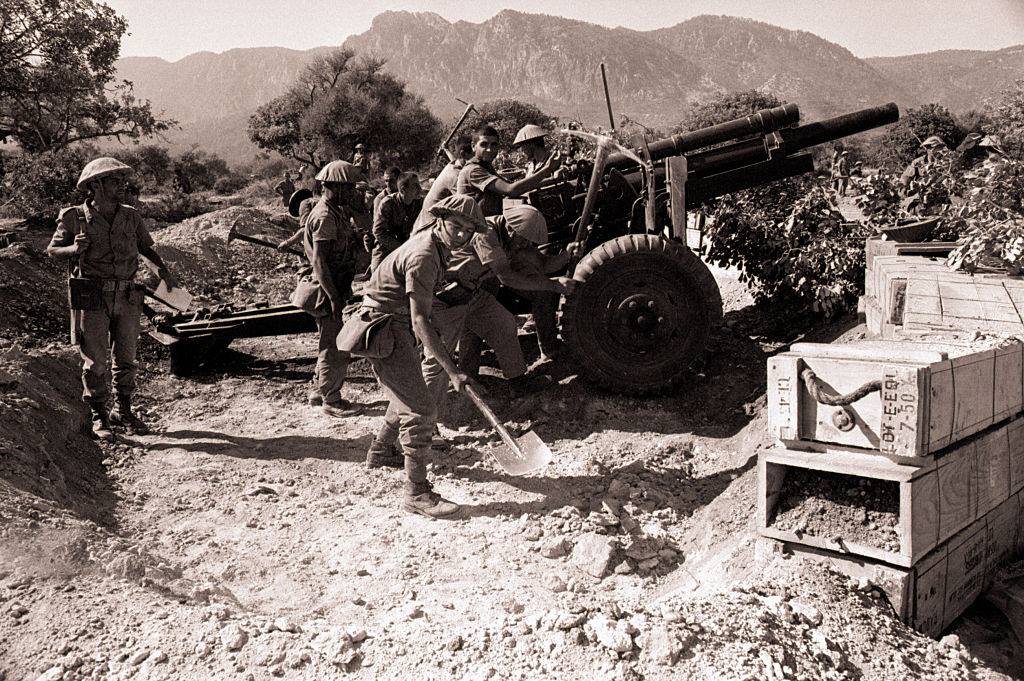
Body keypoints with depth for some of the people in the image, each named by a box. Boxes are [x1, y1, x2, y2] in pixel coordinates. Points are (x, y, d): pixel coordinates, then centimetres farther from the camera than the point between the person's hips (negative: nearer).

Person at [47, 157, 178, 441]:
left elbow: (145, 246, 19)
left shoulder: (131, 217, 4)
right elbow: (52, 250, 4)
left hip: (127, 298, 3)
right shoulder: (75, 218, -6)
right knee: (96, 360, 2)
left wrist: (162, 268, 3)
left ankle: (124, 411, 27)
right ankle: (99, 417, 17)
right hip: (92, 300, -3)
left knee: (125, 358, 11)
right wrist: (74, 249, -17)